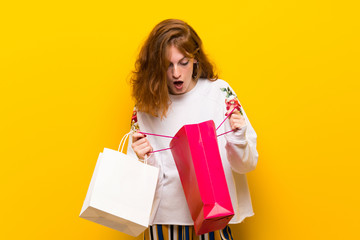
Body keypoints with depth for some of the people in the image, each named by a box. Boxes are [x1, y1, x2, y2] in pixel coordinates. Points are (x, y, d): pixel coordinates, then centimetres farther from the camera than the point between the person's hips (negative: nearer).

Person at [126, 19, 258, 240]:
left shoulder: (219, 92, -5)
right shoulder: (147, 105, -2)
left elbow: (247, 165, -3)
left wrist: (239, 138, -22)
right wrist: (142, 159, -18)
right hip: (164, 219, 1)